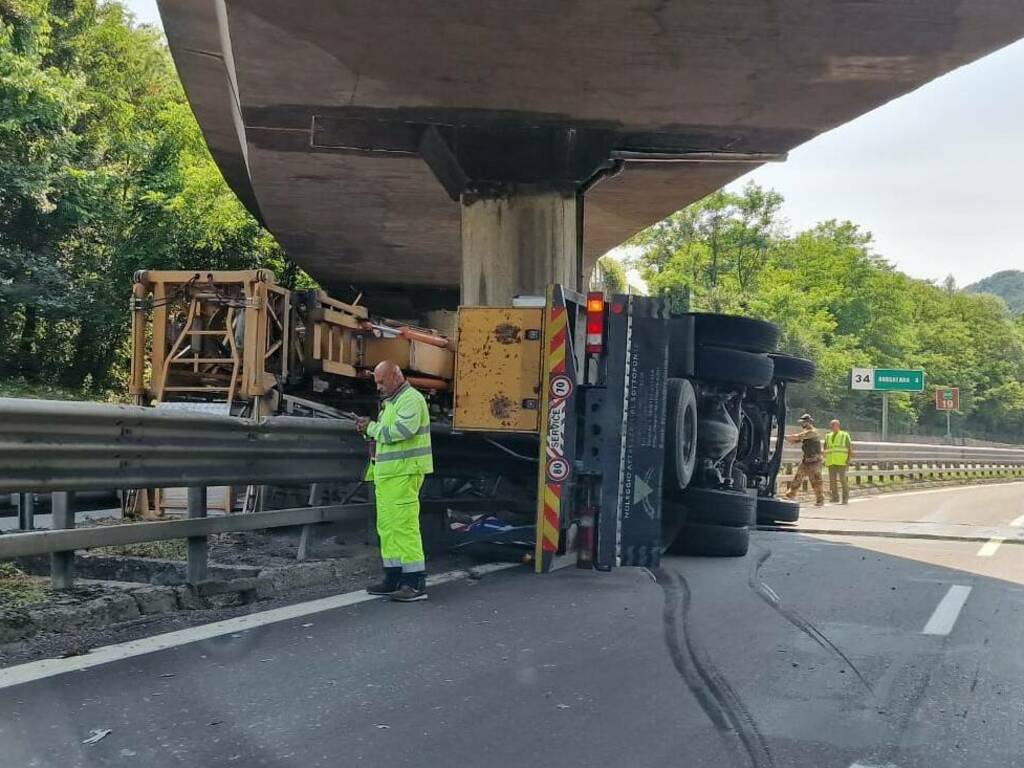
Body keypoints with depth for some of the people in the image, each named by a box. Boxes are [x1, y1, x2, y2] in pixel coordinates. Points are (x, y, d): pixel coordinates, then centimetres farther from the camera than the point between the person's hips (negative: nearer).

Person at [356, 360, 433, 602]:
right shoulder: (390, 402, 22)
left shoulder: (411, 399, -10)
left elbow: (402, 431, -24)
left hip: (404, 473, -10)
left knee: (404, 525, -11)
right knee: (387, 526, 11)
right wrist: (369, 430, 3)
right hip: (387, 473, 10)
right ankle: (393, 579, 18)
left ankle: (416, 583, -10)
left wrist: (372, 428, -12)